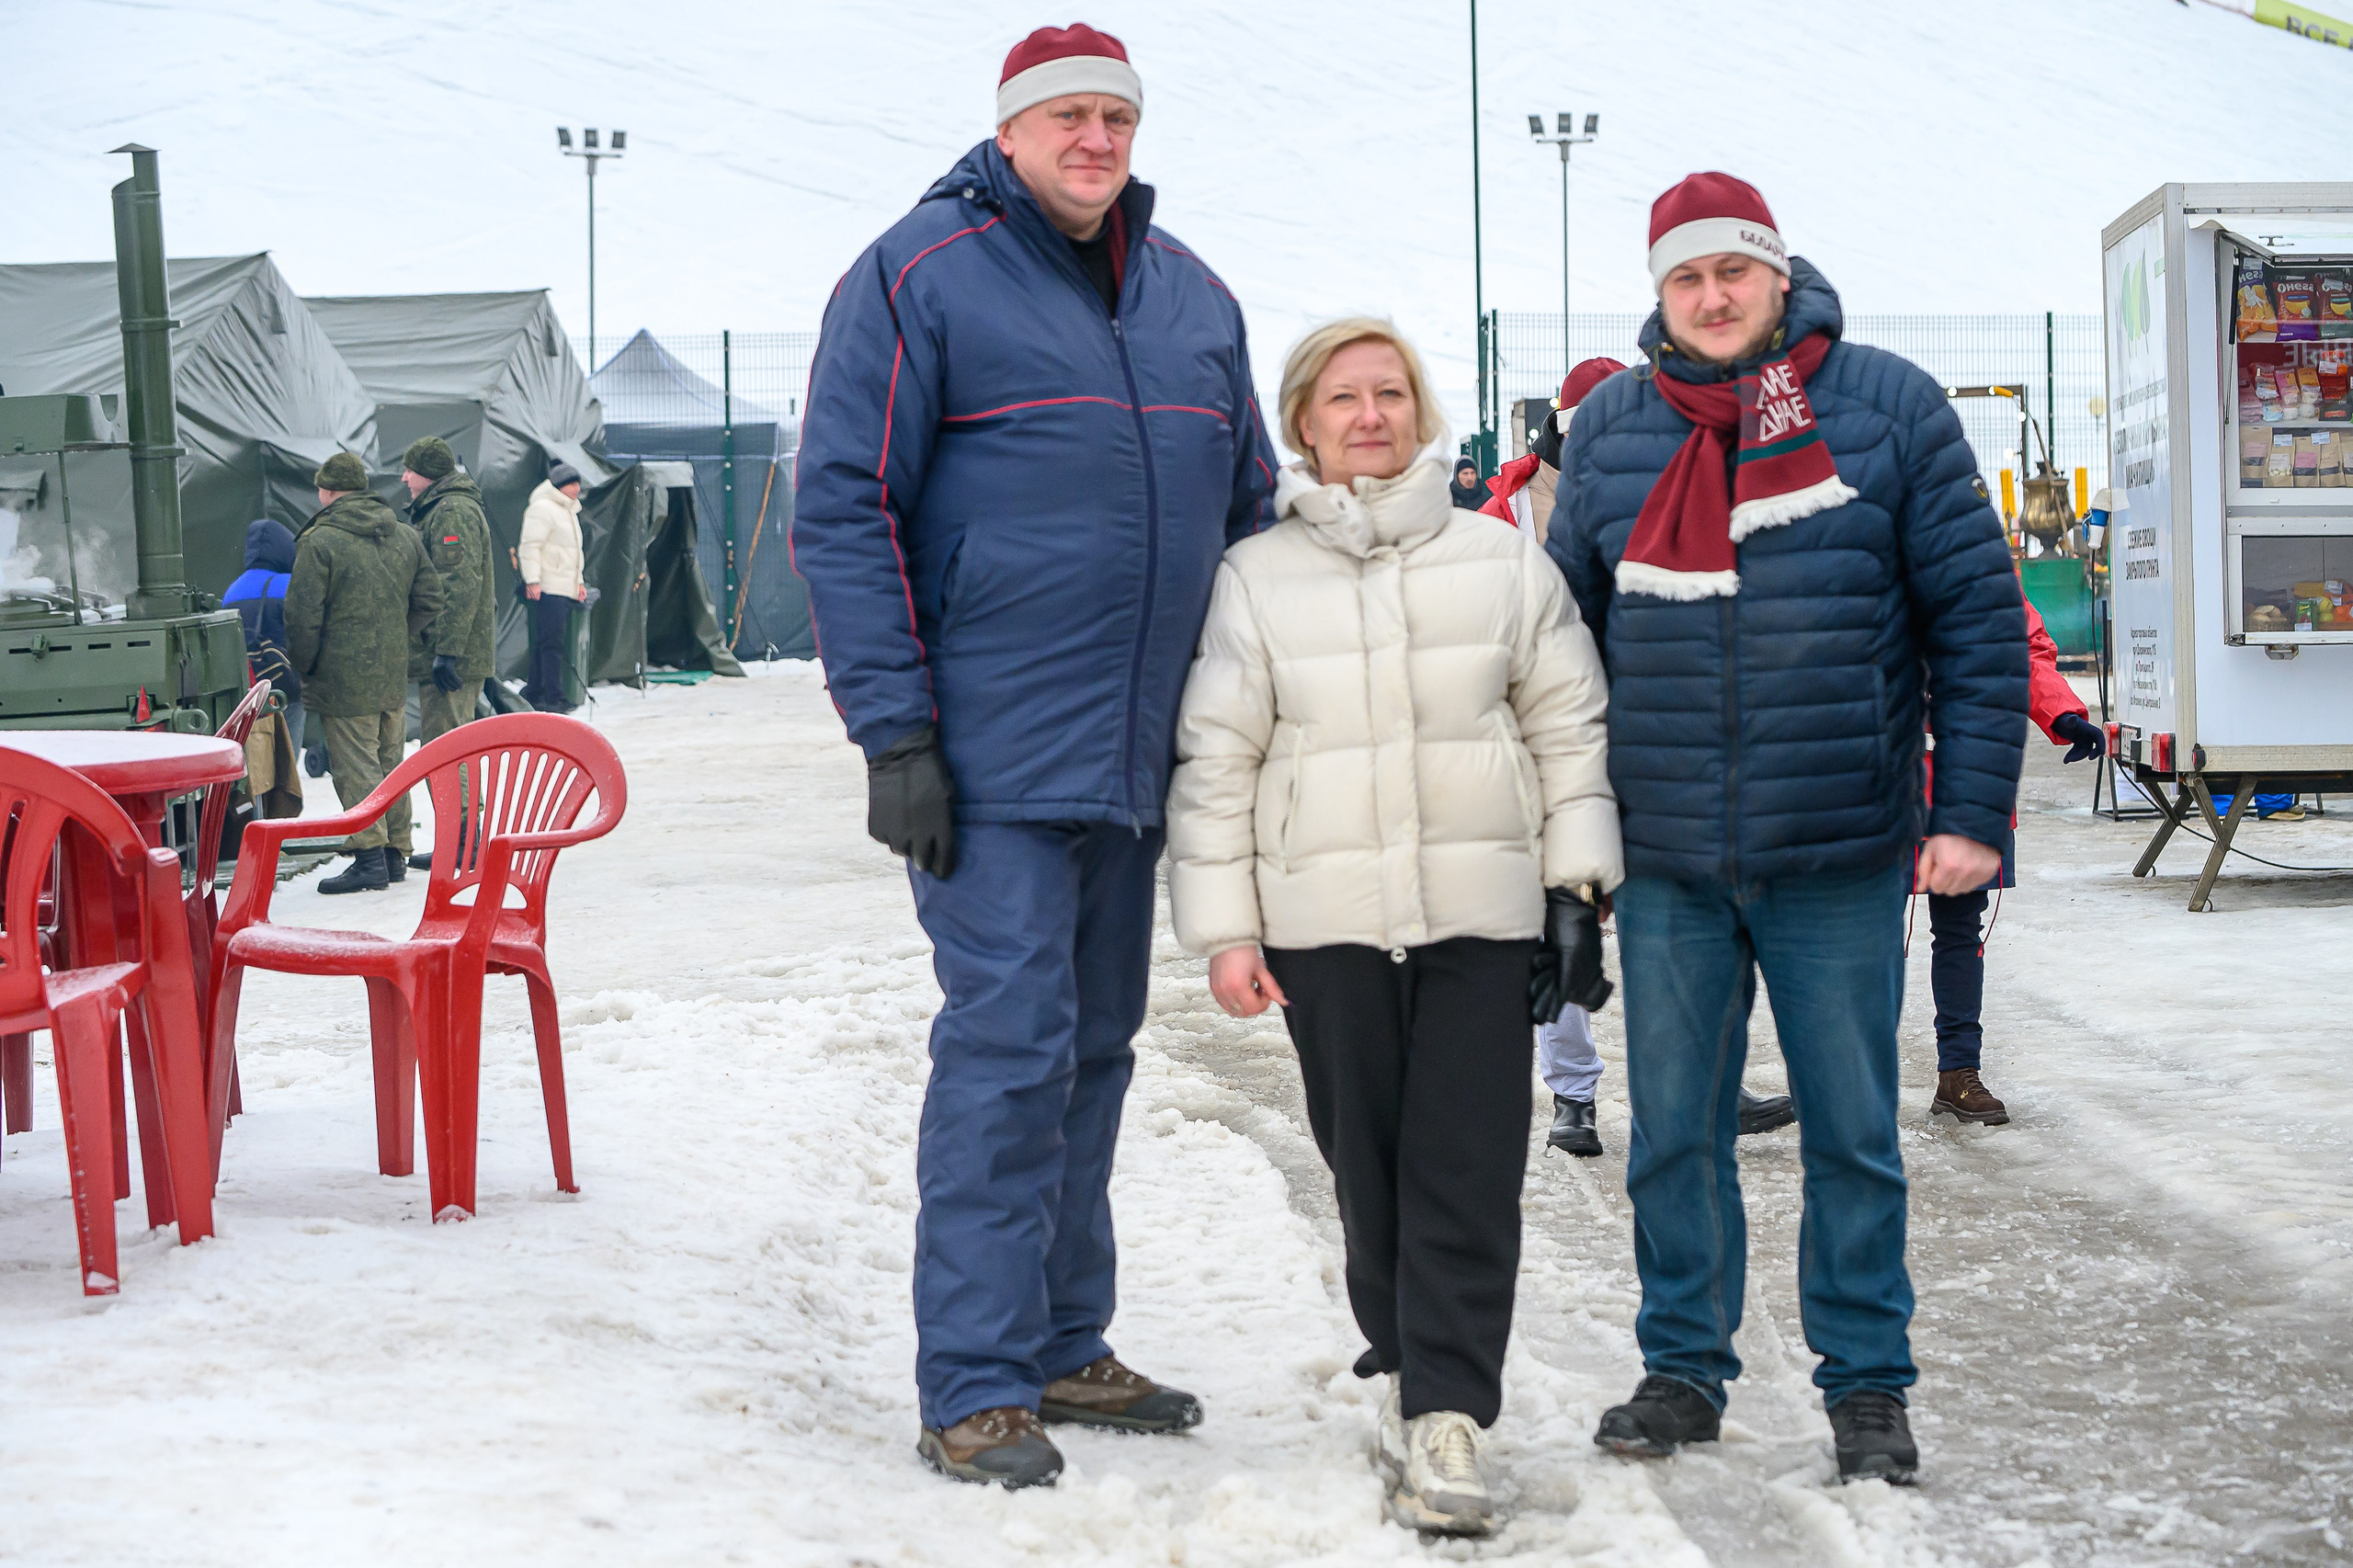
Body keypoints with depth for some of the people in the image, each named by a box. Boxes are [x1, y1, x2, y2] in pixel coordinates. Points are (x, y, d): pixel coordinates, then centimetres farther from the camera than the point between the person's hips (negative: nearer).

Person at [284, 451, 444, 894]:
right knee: (390, 764, 15)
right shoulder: (404, 537, 9)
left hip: (344, 680, -7)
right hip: (393, 678, 7)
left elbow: (303, 616, -14)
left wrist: (303, 667, -1)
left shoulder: (318, 542, -12)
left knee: (355, 768, -4)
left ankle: (370, 859, -6)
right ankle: (394, 852, 21)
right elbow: (429, 600, 12)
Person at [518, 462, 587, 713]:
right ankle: (554, 698, -13)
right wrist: (532, 581, -20)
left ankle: (533, 693, 16)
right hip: (548, 589, -10)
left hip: (565, 590, 10)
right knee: (552, 643, -11)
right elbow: (530, 546, -15)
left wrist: (579, 582, 25)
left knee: (544, 644, 12)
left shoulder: (569, 511, 22)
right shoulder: (543, 508, -9)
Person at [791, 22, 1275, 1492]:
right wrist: (894, 734, -15)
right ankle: (973, 1387, -2)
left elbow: (1249, 509, 21)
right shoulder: (919, 276, -6)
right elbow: (845, 512, -10)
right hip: (995, 760, -7)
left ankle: (1063, 1345, 23)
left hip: (1138, 758, 7)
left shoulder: (1192, 295, 13)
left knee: (1094, 1045, 13)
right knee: (1008, 1046, -8)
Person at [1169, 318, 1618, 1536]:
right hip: (1324, 921, 0)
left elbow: (1568, 726, 11)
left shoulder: (1502, 558, 8)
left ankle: (1444, 1423, -5)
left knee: (1467, 1171, -6)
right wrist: (1224, 930, 0)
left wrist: (1577, 884, 4)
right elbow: (1213, 763, 5)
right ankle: (1412, 1367, 22)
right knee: (1367, 1165, 4)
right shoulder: (1255, 578, 6)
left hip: (1482, 912, 0)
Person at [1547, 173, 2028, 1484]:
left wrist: (1972, 810, -7)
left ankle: (1868, 1386, 17)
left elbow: (1978, 618, -1)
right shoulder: (1610, 430, 7)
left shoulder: (1889, 407, 0)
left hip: (1842, 856, -2)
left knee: (1852, 1132, 6)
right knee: (1674, 1132, 8)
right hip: (1665, 860, 2)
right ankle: (1685, 1370, 21)